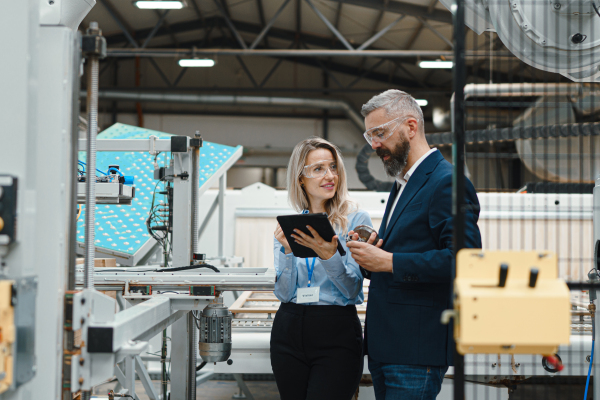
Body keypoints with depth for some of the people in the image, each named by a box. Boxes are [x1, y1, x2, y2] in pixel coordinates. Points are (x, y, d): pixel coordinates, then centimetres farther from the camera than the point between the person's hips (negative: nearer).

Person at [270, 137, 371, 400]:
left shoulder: (357, 220, -2)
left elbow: (352, 290, -7)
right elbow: (284, 293, 2)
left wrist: (329, 255, -24)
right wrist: (287, 251, -13)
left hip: (337, 333, -3)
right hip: (289, 329, 4)